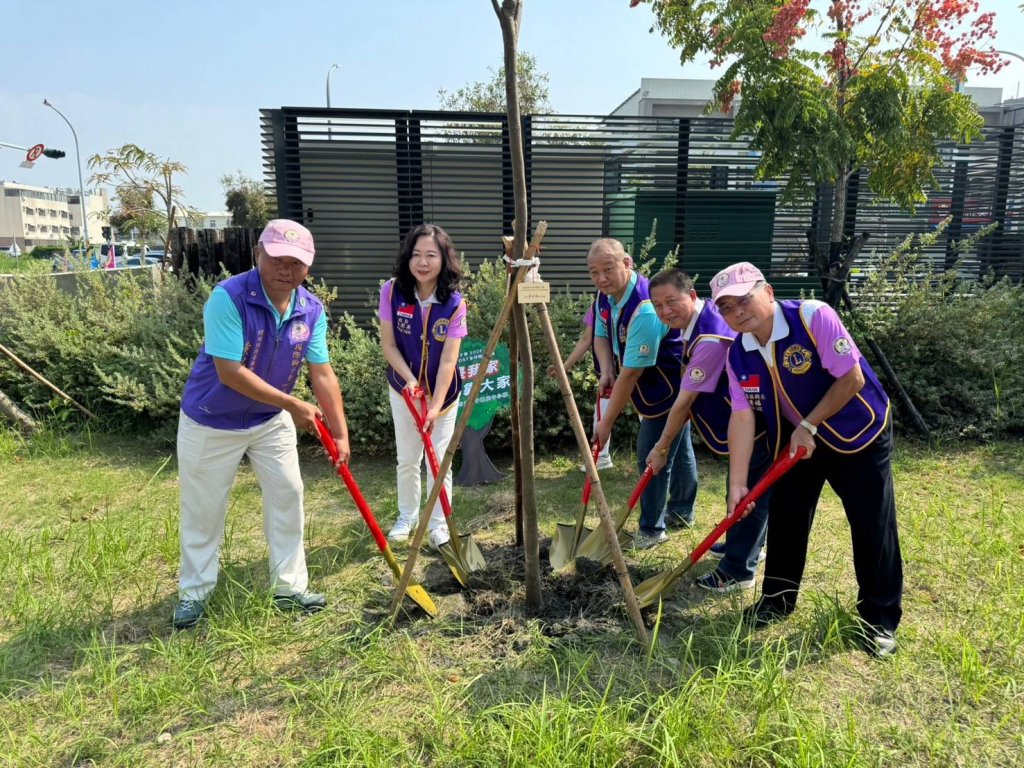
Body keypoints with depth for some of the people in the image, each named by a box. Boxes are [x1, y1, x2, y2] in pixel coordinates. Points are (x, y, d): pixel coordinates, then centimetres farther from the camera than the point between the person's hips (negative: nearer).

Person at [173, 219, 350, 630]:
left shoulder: (312, 310, -11)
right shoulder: (228, 297, -28)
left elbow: (322, 373, -10)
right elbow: (230, 373, -30)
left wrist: (340, 433, -15)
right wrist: (293, 404, -25)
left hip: (271, 420, 5)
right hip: (211, 421, -4)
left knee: (288, 496, 6)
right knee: (203, 509, 9)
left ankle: (290, 587, 22)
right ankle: (194, 592, 30)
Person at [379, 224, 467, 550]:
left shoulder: (454, 304, -20)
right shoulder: (392, 292, -16)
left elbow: (448, 360, -21)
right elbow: (389, 345, -10)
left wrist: (435, 405, -28)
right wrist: (410, 381, -23)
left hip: (443, 392, -1)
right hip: (403, 389, 2)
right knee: (407, 459, 12)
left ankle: (438, 523, 20)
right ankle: (407, 516, 34)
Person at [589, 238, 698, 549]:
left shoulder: (644, 309, -35)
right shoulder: (606, 295, -6)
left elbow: (631, 373, -33)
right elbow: (601, 336, 8)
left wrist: (607, 422, -26)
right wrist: (606, 370, -14)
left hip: (669, 389, -9)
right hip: (652, 387, 9)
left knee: (651, 454, -6)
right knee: (677, 448, 23)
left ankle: (652, 529, 11)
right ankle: (681, 511, 41)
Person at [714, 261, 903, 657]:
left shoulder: (814, 317, -27)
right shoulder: (738, 355, -11)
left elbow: (852, 378, -25)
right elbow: (743, 417, -13)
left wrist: (809, 425, -20)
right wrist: (737, 483, -17)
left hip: (859, 431, -4)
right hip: (795, 439, 5)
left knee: (873, 526, 1)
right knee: (784, 517, 9)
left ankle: (880, 619, 19)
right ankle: (778, 598, 29)